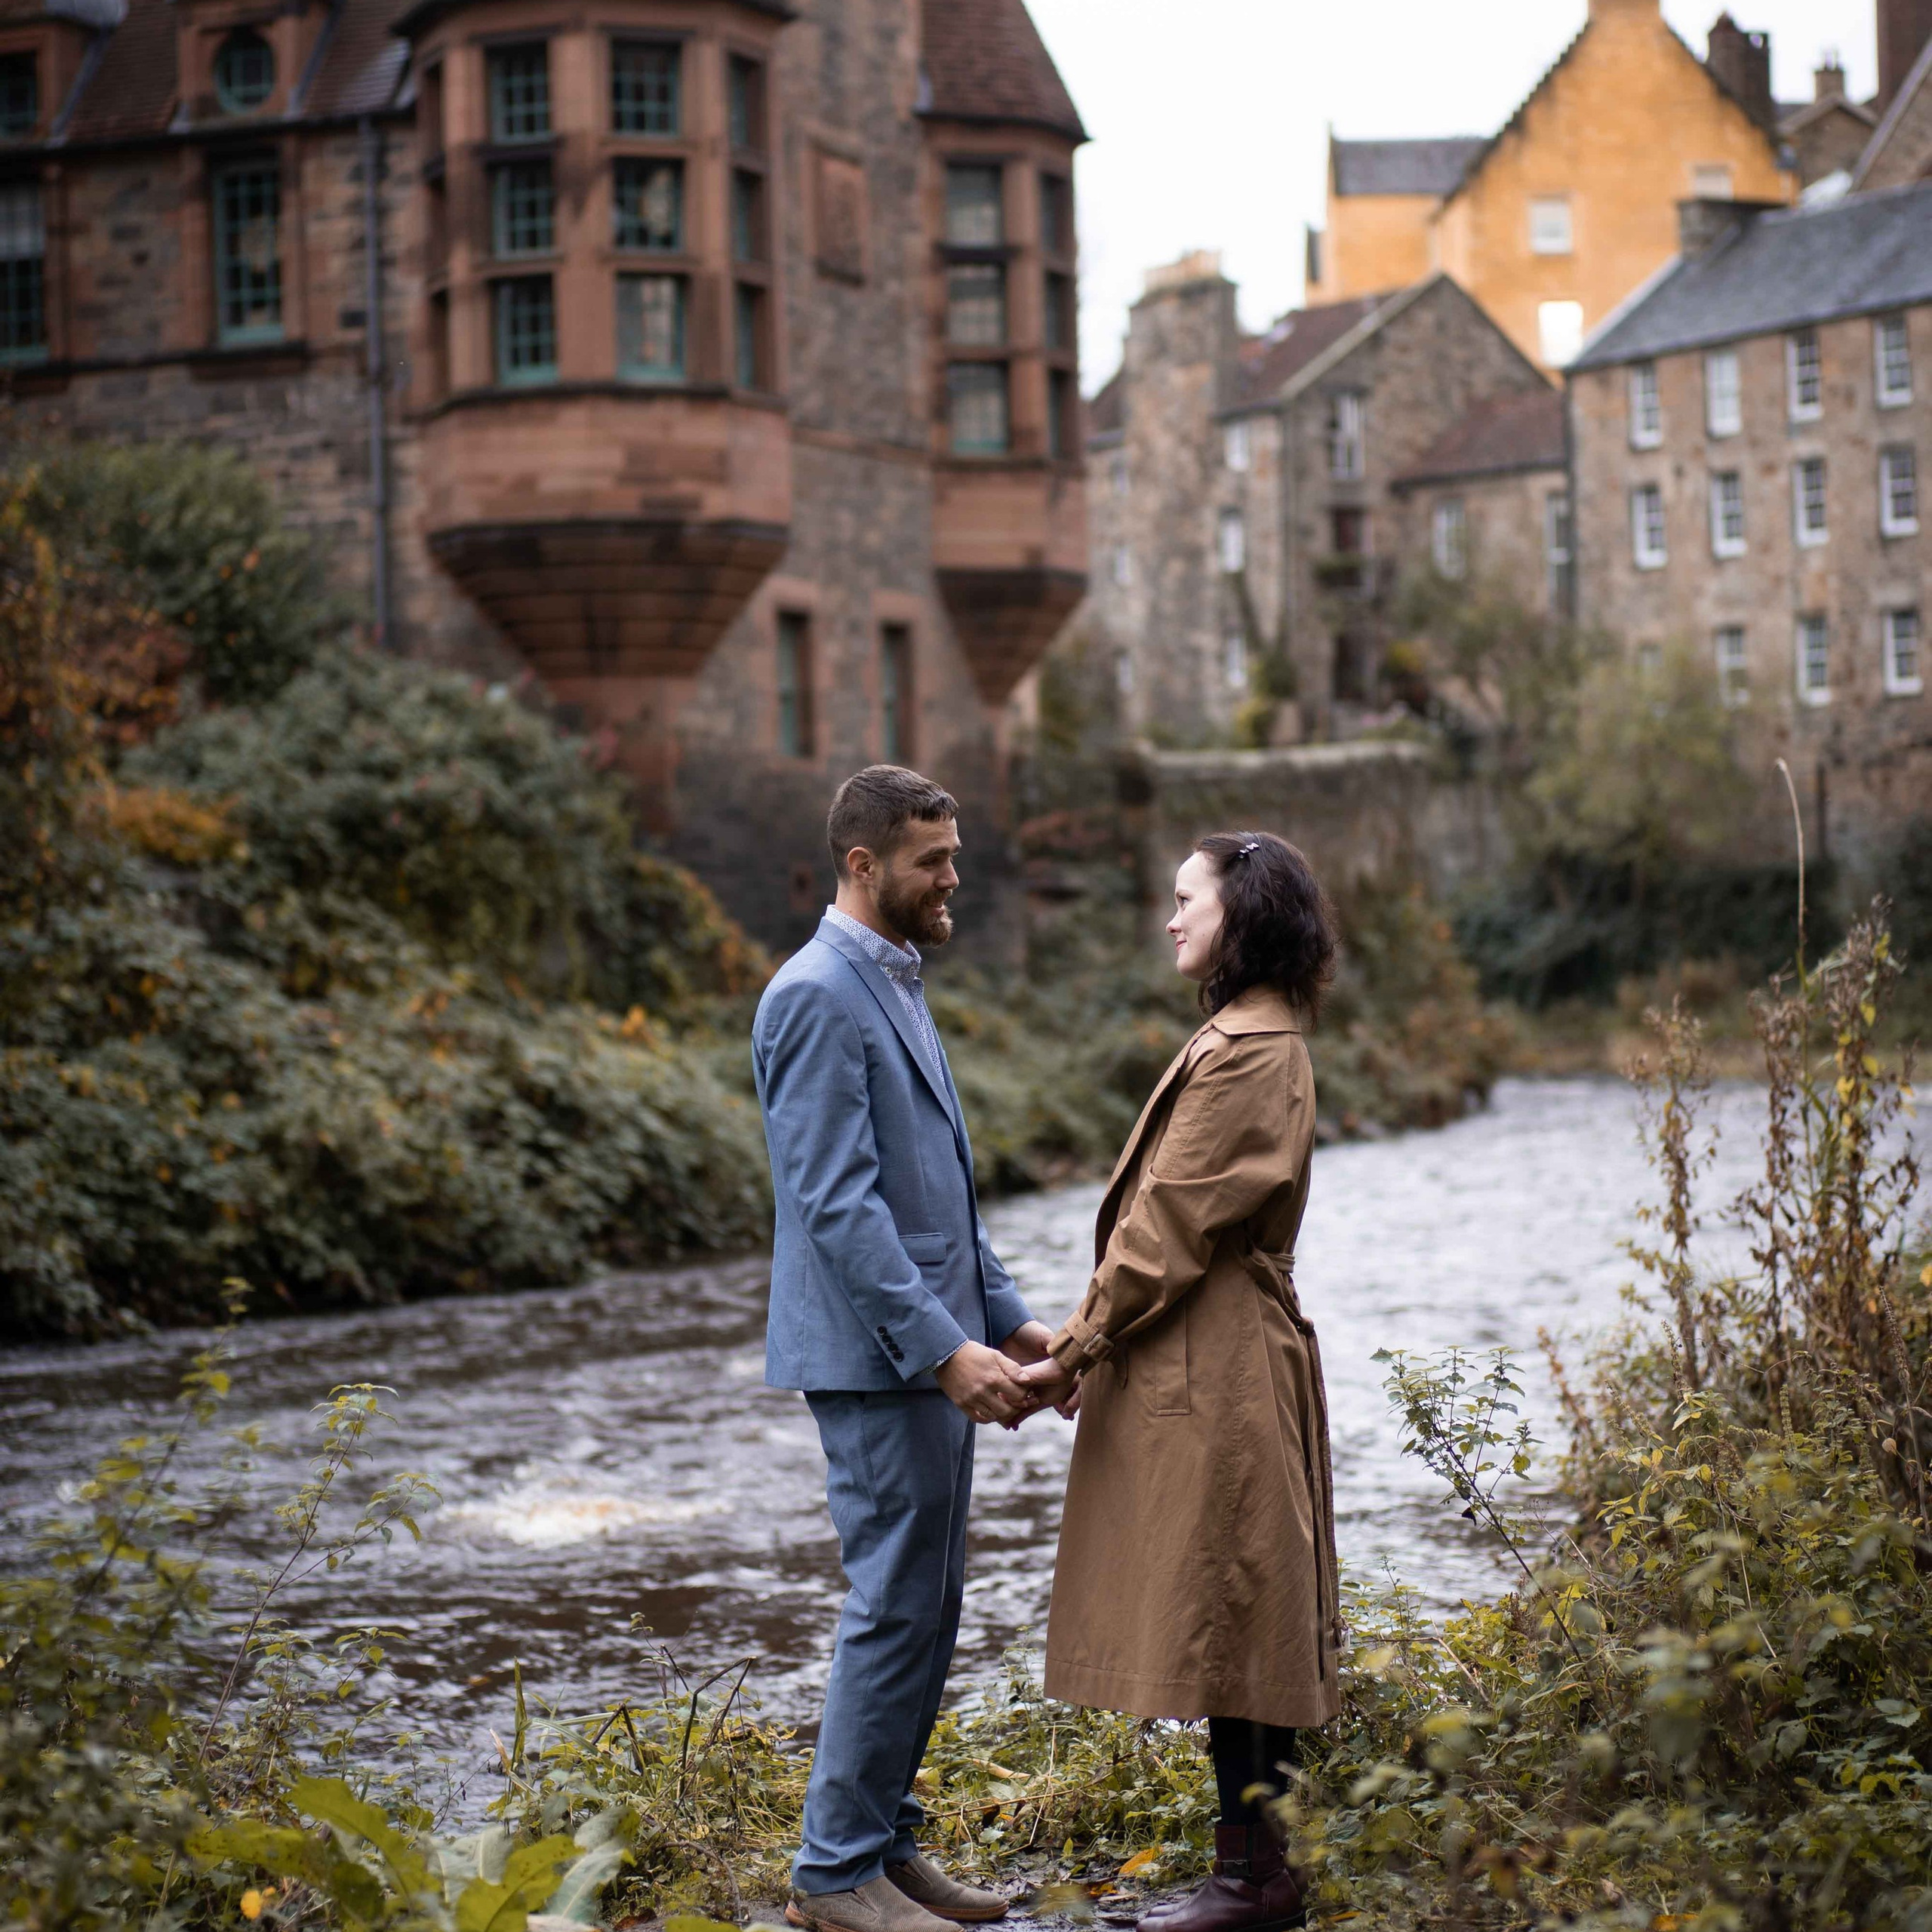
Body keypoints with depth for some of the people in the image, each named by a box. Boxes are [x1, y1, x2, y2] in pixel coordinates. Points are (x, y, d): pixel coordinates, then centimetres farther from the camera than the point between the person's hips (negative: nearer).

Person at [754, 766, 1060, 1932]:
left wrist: (1008, 1319, 16)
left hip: (932, 1348, 10)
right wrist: (943, 1348, -24)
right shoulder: (819, 997, -15)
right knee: (898, 1610, -5)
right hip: (876, 1356, -10)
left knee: (930, 1609, 13)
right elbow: (838, 1202, -21)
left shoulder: (896, 986, 17)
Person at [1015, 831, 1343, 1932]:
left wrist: (1076, 1351, -12)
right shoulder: (1257, 1041, 17)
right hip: (1224, 1357, 10)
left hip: (1213, 1374, -10)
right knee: (1244, 1612, 12)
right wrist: (1092, 1344, 13)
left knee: (1223, 1607, -5)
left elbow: (1171, 1226, -17)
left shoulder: (1246, 1056, -16)